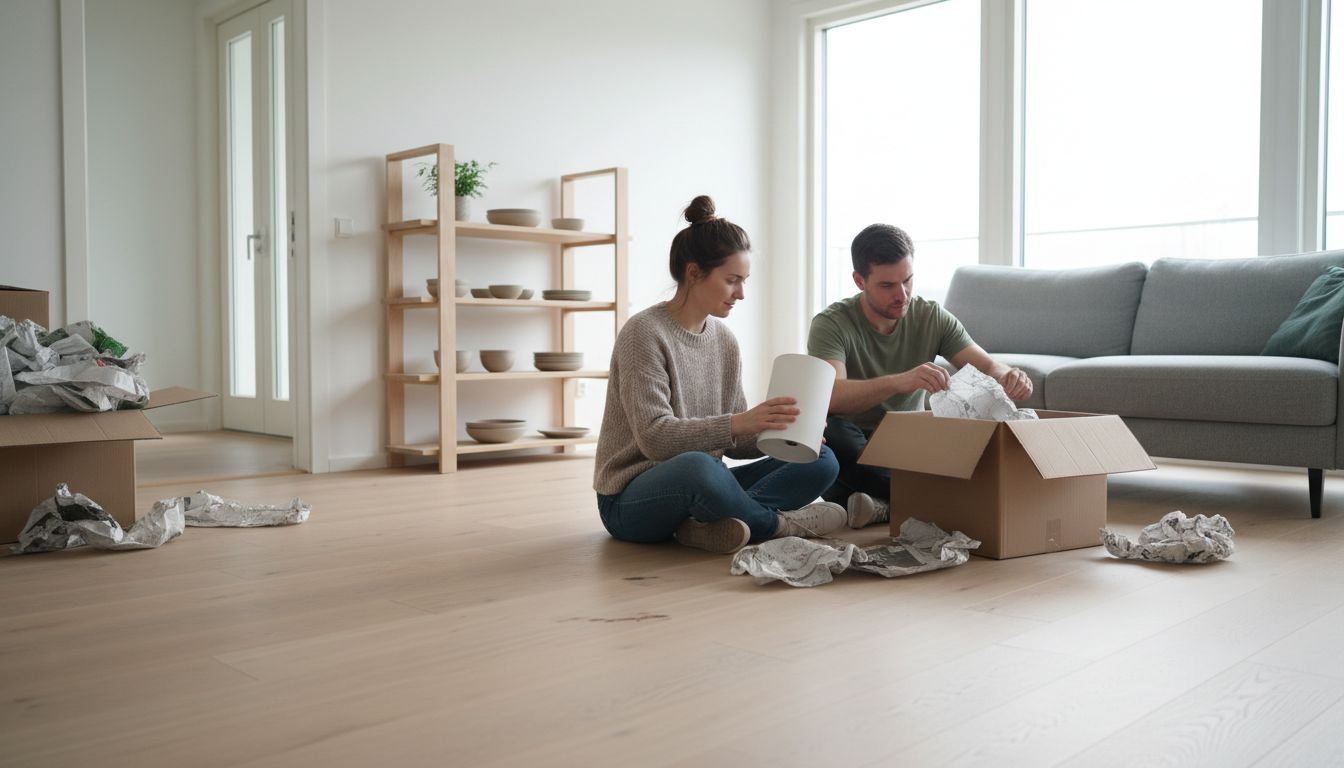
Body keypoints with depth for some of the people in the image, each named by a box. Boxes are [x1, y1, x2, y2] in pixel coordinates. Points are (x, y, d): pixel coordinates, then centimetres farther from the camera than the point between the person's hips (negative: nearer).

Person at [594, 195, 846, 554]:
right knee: (696, 466, -41)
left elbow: (732, 439, 9)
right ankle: (776, 523, -13)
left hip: (701, 485, 7)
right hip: (632, 501, -7)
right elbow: (654, 437, -22)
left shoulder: (725, 340, 8)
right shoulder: (644, 333, -13)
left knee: (821, 461, -6)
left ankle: (712, 523, -24)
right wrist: (738, 422, -33)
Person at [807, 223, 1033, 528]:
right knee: (829, 431, -38)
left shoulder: (932, 317, 1)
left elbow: (987, 367, -7)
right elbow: (829, 395, -31)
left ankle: (886, 506, -22)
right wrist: (898, 382, -49)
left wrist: (1009, 377, -33)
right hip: (853, 456, -3)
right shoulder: (833, 324, -13)